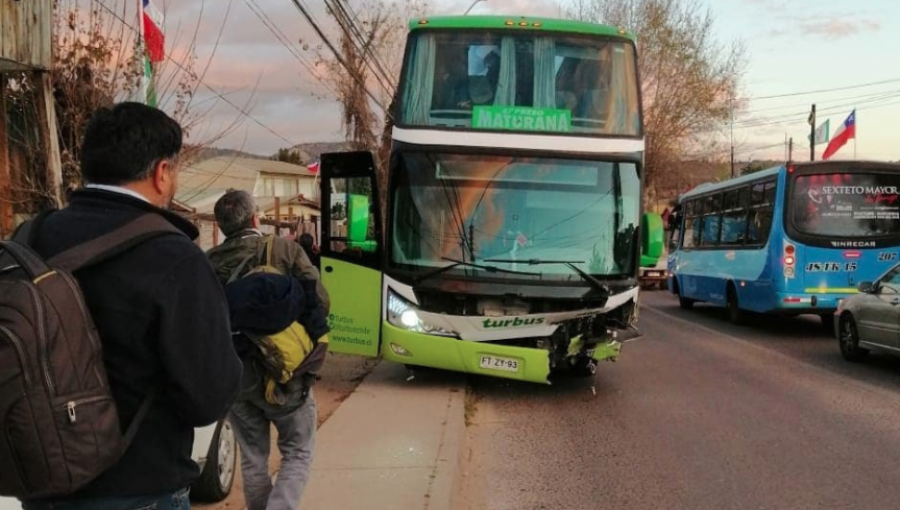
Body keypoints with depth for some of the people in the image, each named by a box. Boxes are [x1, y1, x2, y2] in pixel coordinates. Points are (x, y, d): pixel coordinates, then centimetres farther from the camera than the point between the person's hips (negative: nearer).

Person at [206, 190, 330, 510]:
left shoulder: (209, 261, 0)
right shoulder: (285, 249, -6)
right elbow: (320, 302, -9)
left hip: (232, 374, 3)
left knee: (253, 458, 16)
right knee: (297, 454, 9)